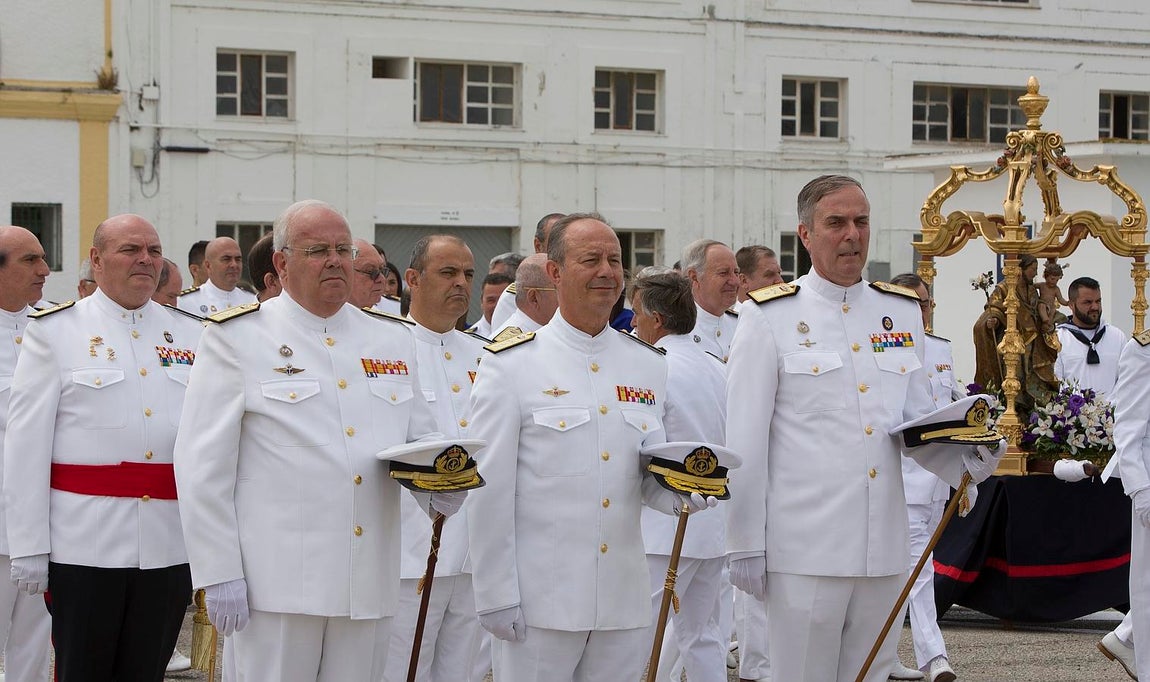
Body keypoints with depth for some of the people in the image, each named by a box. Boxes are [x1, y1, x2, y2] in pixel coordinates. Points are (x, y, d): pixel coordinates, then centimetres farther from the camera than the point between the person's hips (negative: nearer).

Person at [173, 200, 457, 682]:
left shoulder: (393, 339, 14)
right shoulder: (237, 338, -1)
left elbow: (421, 438, 21)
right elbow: (203, 464, -4)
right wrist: (218, 574, -9)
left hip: (369, 583, 5)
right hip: (277, 582, -4)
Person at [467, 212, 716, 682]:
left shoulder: (649, 365, 11)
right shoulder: (511, 363, -4)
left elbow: (648, 476, 15)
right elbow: (490, 489, -6)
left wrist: (679, 493, -8)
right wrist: (495, 597, -9)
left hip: (624, 602, 4)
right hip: (537, 602, -4)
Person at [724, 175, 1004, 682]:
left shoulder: (901, 313, 12)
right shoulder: (770, 318, -3)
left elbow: (917, 421, 15)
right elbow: (745, 443, -4)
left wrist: (966, 455, -7)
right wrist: (744, 545, -6)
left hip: (883, 549, 5)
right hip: (805, 550, -5)